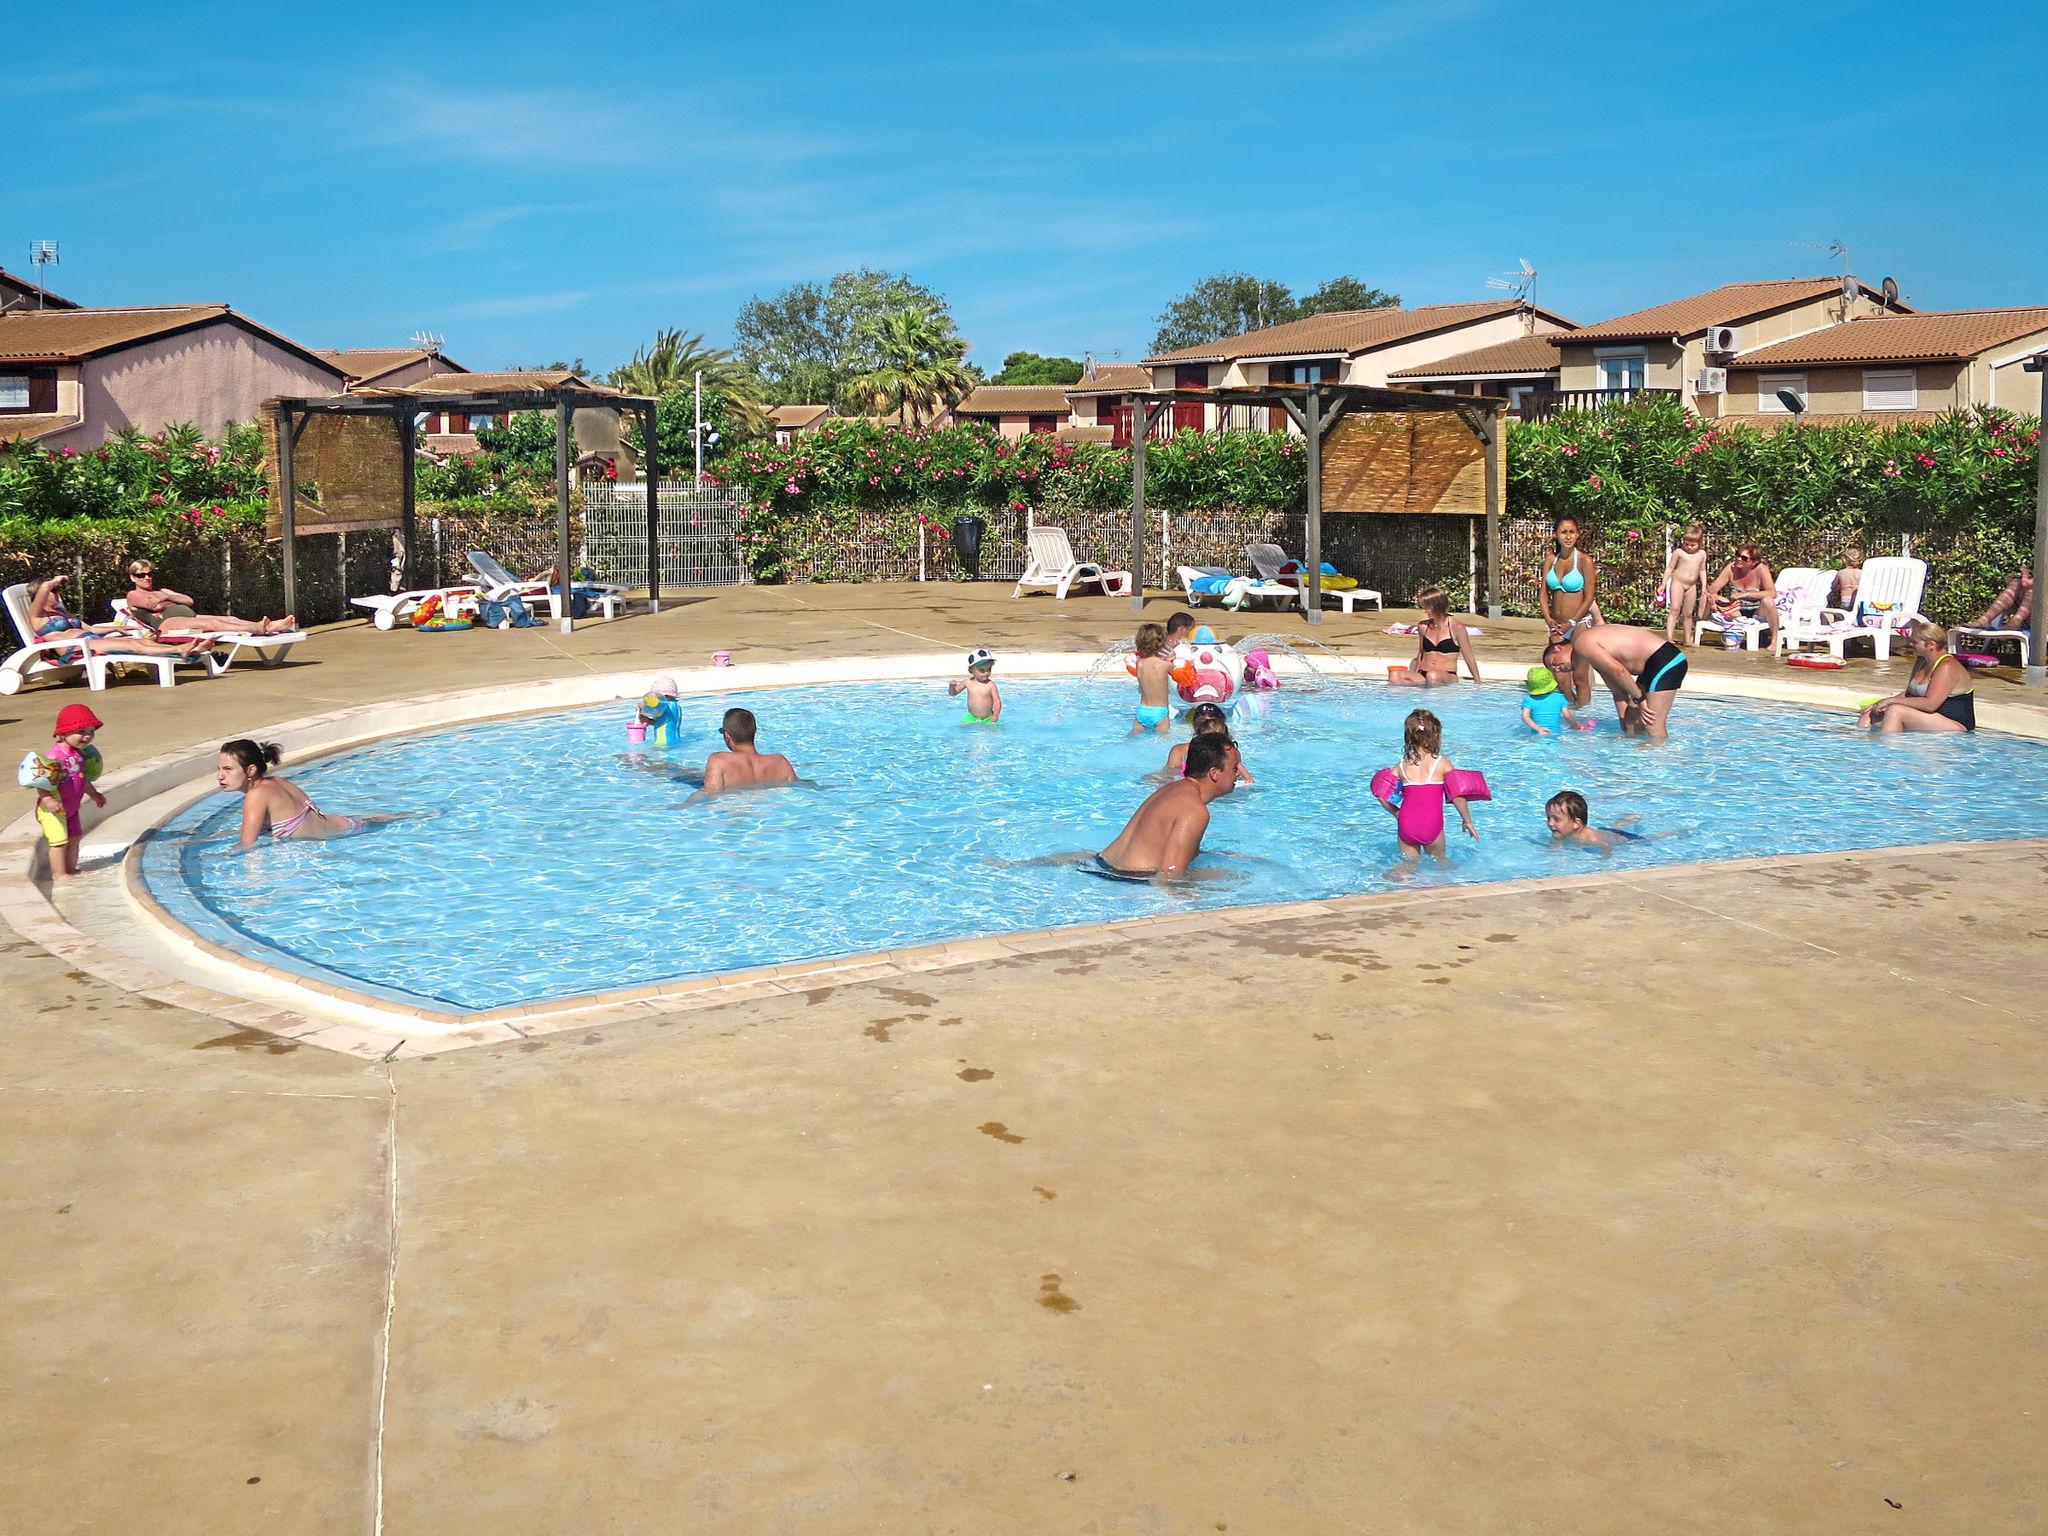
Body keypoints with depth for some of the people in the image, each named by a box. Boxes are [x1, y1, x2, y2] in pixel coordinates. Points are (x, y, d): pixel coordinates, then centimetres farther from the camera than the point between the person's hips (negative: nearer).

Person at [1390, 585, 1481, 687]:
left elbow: (1469, 659, 4)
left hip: (1448, 677, -5)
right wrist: (1413, 677, 21)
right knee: (1393, 676, -27)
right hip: (1422, 676, 5)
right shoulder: (1423, 626, 11)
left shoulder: (1456, 628, -3)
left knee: (1433, 676, -43)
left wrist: (1478, 682, 6)